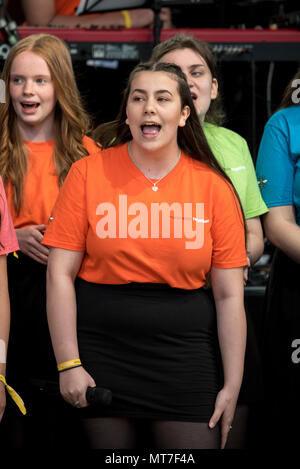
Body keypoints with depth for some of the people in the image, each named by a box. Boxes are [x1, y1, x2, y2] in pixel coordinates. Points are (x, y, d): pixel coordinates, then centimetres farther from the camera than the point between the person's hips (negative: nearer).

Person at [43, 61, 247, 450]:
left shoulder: (213, 187, 0)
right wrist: (68, 364, -8)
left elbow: (229, 296, 2)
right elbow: (60, 273, -2)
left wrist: (232, 386, 0)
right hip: (102, 351, 0)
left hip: (184, 352, 1)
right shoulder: (89, 173, -1)